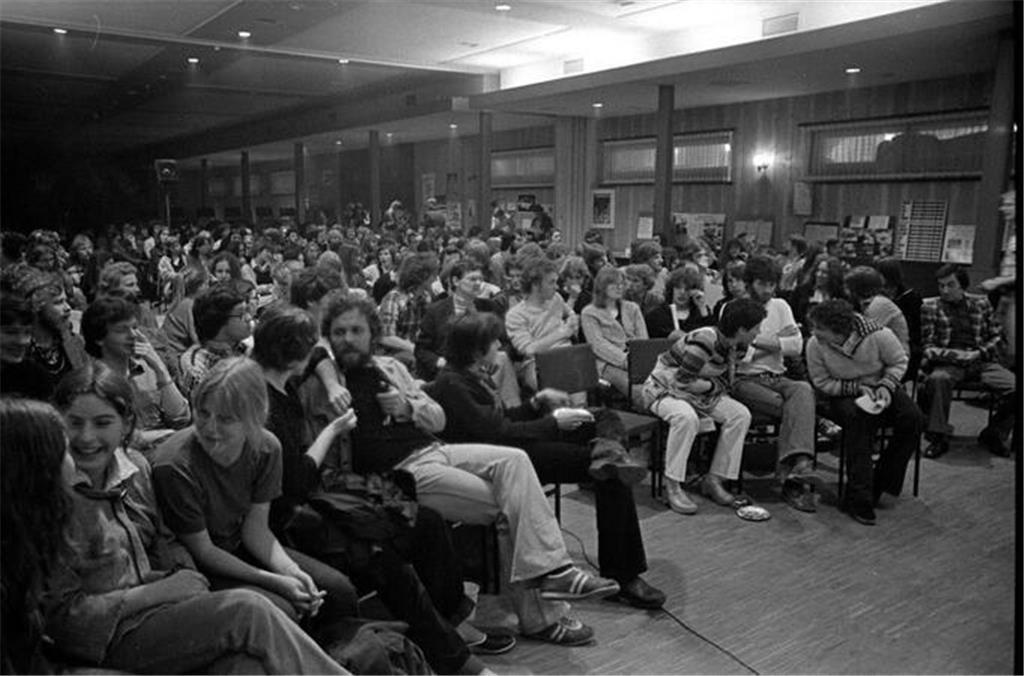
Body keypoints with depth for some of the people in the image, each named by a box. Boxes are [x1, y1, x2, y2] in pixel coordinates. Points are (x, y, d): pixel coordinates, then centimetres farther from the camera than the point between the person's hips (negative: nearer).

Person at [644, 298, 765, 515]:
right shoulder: (704, 341, -28)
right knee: (687, 417, -39)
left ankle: (714, 481, -5)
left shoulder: (729, 346, 1)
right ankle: (672, 486, -25)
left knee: (740, 414, -9)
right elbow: (682, 382, -27)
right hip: (664, 389, -8)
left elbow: (721, 383, 13)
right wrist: (711, 386, -12)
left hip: (696, 392, 9)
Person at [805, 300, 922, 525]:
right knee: (857, 418, -35)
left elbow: (899, 362, -4)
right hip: (843, 396, -2)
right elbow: (822, 383, -9)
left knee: (912, 418, -25)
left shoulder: (878, 335, -22)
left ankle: (878, 487, -13)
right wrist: (857, 388, -21)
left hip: (880, 390, 2)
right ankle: (858, 499, -29)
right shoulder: (815, 345, -19)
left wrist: (886, 386, -20)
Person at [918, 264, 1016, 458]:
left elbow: (997, 337, 15)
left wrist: (979, 353, -5)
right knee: (937, 379, -38)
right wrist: (955, 354, -14)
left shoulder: (981, 303, 16)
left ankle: (994, 434, 3)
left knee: (1015, 386, -22)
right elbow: (926, 346, 2)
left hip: (982, 361, 3)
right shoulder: (930, 306, 8)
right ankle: (938, 437, -22)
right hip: (948, 362, -3)